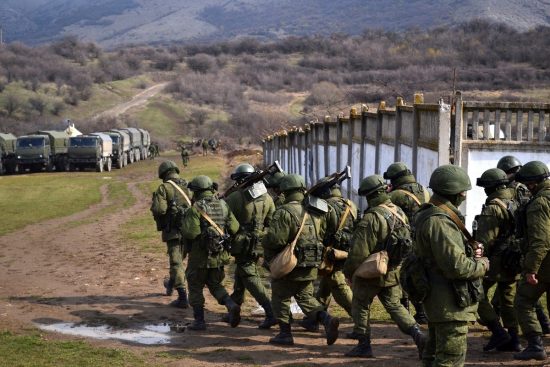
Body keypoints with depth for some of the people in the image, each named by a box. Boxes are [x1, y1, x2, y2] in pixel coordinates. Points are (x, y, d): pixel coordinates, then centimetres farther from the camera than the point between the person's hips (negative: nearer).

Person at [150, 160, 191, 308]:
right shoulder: (188, 186, 7)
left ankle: (183, 298, -7)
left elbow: (159, 209, -18)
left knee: (176, 263, -2)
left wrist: (160, 221, 2)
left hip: (173, 231, -5)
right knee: (179, 258, 24)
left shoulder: (164, 188, -8)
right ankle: (171, 284, 46)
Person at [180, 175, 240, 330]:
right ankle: (231, 305, -2)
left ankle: (199, 320, 12)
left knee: (195, 288, 11)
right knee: (214, 284, 20)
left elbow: (190, 232, -23)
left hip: (200, 255, -5)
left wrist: (184, 225, -3)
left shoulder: (196, 208, -15)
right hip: (220, 255, 5)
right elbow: (235, 228, -1)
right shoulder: (223, 206, 2)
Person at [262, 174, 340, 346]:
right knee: (306, 298, 18)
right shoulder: (316, 212, 5)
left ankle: (285, 333, 14)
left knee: (280, 299, 12)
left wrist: (264, 242, -3)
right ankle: (326, 319, -4)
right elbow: (324, 236, 10)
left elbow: (274, 239, -23)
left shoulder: (285, 212, -17)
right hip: (311, 266, 6)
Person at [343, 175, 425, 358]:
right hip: (394, 272, 6)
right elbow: (408, 241, 8)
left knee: (360, 306, 11)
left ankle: (364, 345, 13)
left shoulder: (371, 218, -22)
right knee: (395, 305, 17)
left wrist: (348, 271, -7)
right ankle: (418, 334, 1)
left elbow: (359, 251, -21)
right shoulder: (399, 212, 1)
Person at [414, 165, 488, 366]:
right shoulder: (439, 221, -22)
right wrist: (482, 265, -8)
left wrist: (471, 251, 6)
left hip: (439, 301, 11)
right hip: (451, 303, -11)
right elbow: (456, 266, -26)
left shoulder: (432, 215, 12)